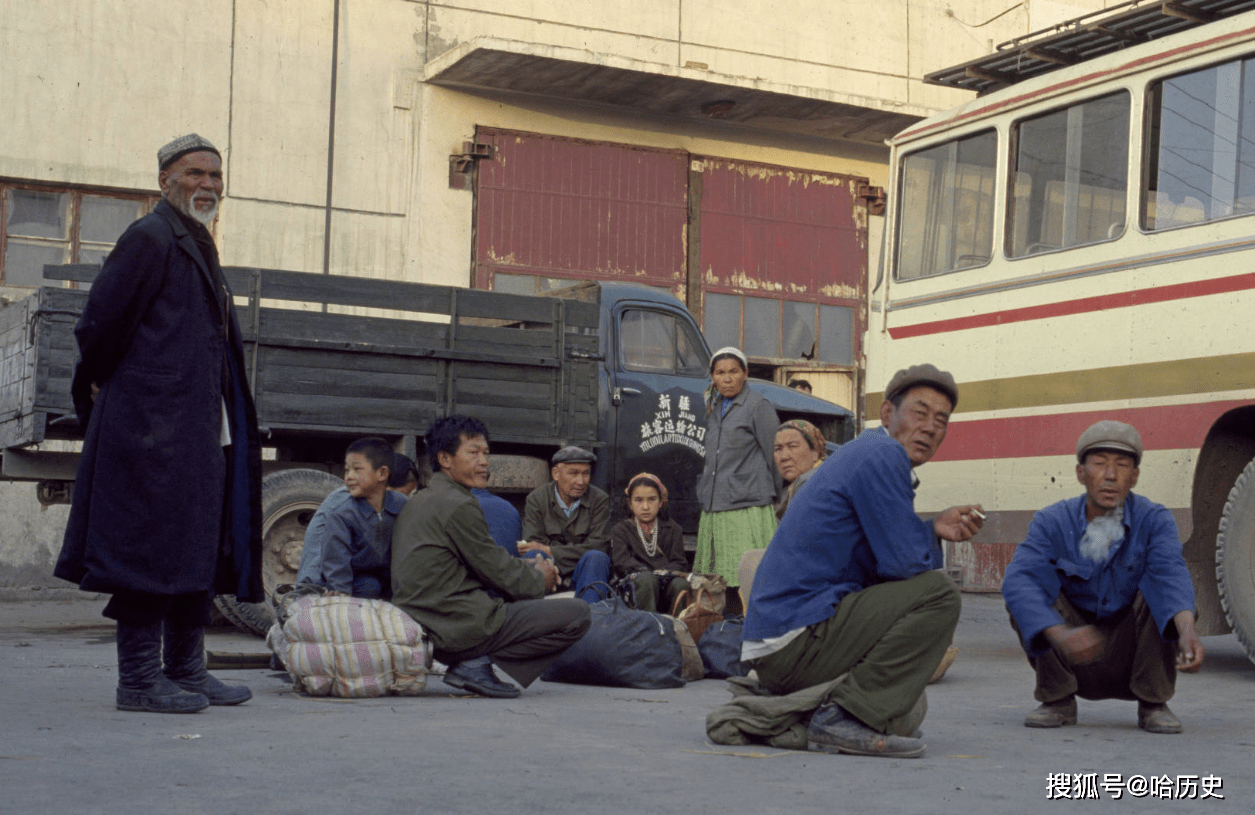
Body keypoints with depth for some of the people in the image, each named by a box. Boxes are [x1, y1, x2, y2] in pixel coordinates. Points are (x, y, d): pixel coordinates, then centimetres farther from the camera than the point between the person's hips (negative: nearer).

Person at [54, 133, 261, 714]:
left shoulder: (197, 246, 21)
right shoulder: (150, 239, -8)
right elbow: (100, 325, -11)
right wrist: (104, 388, 2)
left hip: (199, 429, 10)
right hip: (154, 426, -10)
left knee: (201, 549, 11)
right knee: (152, 547, -7)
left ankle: (185, 671, 18)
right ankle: (139, 678, -1)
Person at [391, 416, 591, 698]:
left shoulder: (419, 501, 16)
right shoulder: (459, 506, -15)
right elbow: (499, 573, -9)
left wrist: (529, 567, 14)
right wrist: (539, 579, 10)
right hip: (462, 626, -10)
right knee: (578, 614, -7)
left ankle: (471, 660, 11)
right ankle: (476, 664, -8)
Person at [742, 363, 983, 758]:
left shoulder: (863, 453, 19)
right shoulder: (883, 456, -12)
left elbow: (884, 555, 21)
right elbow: (903, 563, -17)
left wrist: (933, 530, 8)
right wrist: (934, 540, 4)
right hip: (796, 640, -11)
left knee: (907, 710, 28)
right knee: (938, 593, -17)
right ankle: (845, 717, -19)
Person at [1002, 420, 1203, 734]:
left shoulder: (1154, 520, -11)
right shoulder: (1053, 522, -12)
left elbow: (1171, 573, -31)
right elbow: (1017, 579, -30)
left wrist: (1187, 630, -53)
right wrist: (1059, 633, -48)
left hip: (1135, 657, 0)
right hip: (1075, 662, 1)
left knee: (1157, 590, -26)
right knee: (1024, 596, -23)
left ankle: (1152, 704, -11)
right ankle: (1057, 701, -7)